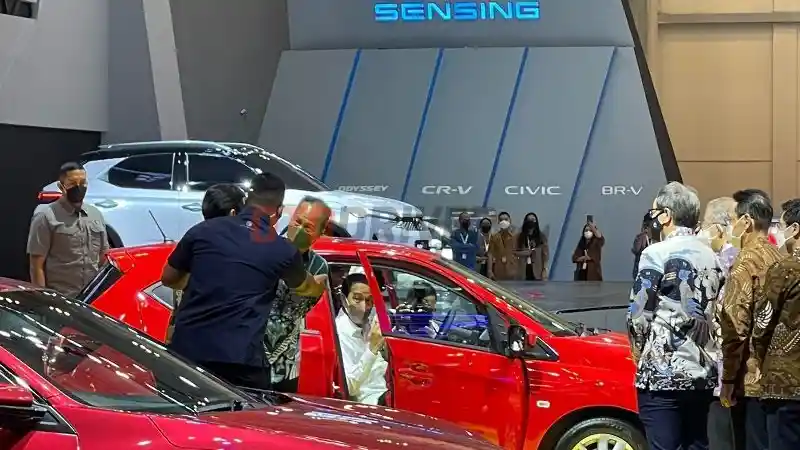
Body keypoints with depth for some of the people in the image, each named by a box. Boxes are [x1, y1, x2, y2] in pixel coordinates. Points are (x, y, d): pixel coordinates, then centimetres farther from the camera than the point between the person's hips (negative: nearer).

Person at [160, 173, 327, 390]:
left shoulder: (204, 231, 7)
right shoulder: (282, 250, 4)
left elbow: (169, 278, 19)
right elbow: (307, 288, 26)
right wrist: (323, 282, 49)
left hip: (186, 349, 3)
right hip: (239, 357, -3)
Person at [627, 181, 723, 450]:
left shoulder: (658, 254, -8)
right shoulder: (710, 257, 12)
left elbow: (639, 315, -8)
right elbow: (715, 315, 15)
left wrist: (640, 353, 9)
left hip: (662, 373, -7)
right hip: (703, 373, 7)